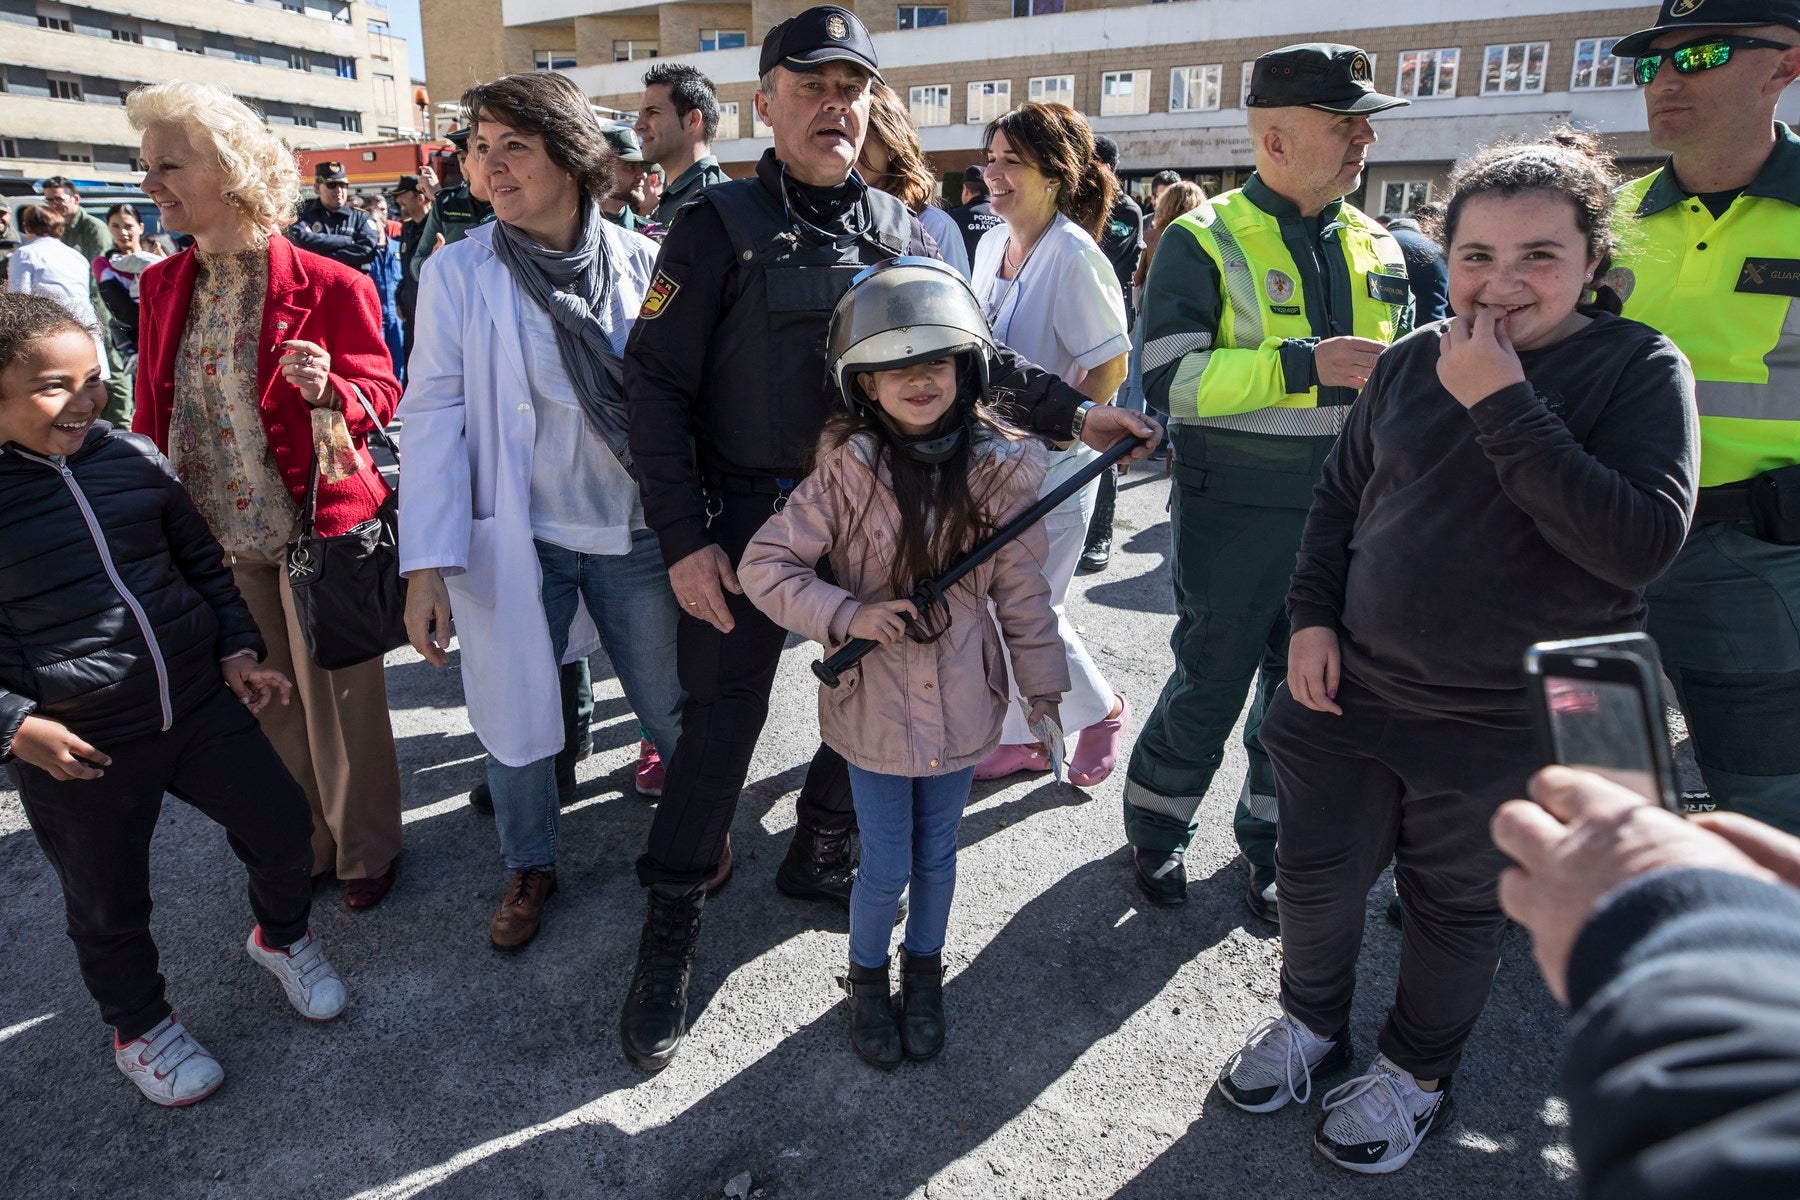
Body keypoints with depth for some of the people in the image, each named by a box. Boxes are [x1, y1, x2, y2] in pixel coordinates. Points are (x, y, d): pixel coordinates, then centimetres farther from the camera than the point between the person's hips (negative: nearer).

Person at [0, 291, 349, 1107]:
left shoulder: (130, 456, 0)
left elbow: (201, 559, 11)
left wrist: (237, 650, 2)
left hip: (200, 702, 3)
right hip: (77, 748, -3)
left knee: (280, 824, 12)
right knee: (109, 907, 14)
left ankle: (283, 935, 43)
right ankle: (140, 1026, 41)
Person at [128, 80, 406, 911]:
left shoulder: (327, 286, -10)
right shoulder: (162, 289, 7)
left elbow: (381, 393, -7)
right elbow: (153, 415, 11)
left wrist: (328, 390, -28)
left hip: (315, 531, -5)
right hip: (216, 539, 5)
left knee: (336, 698, 6)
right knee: (266, 704, 15)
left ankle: (365, 853, 27)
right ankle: (302, 850, 34)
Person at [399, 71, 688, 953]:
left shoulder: (643, 263, -2)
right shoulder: (457, 272, -5)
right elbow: (434, 416, -7)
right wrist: (428, 564, -14)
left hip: (634, 532, 1)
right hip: (515, 539, 0)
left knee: (671, 705, 12)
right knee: (512, 715, 11)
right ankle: (530, 866, 37)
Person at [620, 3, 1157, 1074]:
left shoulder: (903, 232, 9)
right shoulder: (722, 226, -4)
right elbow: (658, 384, -7)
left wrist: (1070, 413, 4)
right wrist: (684, 537, -14)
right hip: (749, 522, -4)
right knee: (723, 721, 1)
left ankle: (821, 858, 39)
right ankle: (671, 933, 20)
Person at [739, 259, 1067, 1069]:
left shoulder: (999, 471, -8)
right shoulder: (845, 471, -14)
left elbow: (1022, 592, 0)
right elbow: (763, 565, -13)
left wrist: (1044, 687, 5)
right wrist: (848, 615, -25)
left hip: (960, 704, 2)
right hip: (873, 703, -2)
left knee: (936, 855, 19)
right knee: (885, 867, 10)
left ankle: (923, 973, 46)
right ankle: (867, 978, 40)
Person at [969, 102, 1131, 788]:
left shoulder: (1072, 255, -16)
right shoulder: (990, 245, 7)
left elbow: (1111, 364, -17)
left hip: (1052, 466, -7)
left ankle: (1102, 709, 26)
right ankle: (1023, 737, 28)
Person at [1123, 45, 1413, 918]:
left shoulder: (1377, 248, 11)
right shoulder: (1205, 242, -7)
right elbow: (1169, 380, -18)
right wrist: (1302, 364, -24)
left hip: (1343, 518, 6)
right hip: (1235, 517, -5)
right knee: (1209, 688, 5)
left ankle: (1270, 844, 34)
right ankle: (1156, 829, 29)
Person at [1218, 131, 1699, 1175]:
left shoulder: (1640, 370, -10)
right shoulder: (1412, 360, 1)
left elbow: (1644, 543, -24)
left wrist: (1503, 406, -25)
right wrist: (1312, 615, 0)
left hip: (1507, 725, -3)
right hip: (1356, 692, 4)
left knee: (1457, 904, 16)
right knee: (1318, 874, 14)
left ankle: (1419, 1073, 41)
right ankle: (1313, 1023, 42)